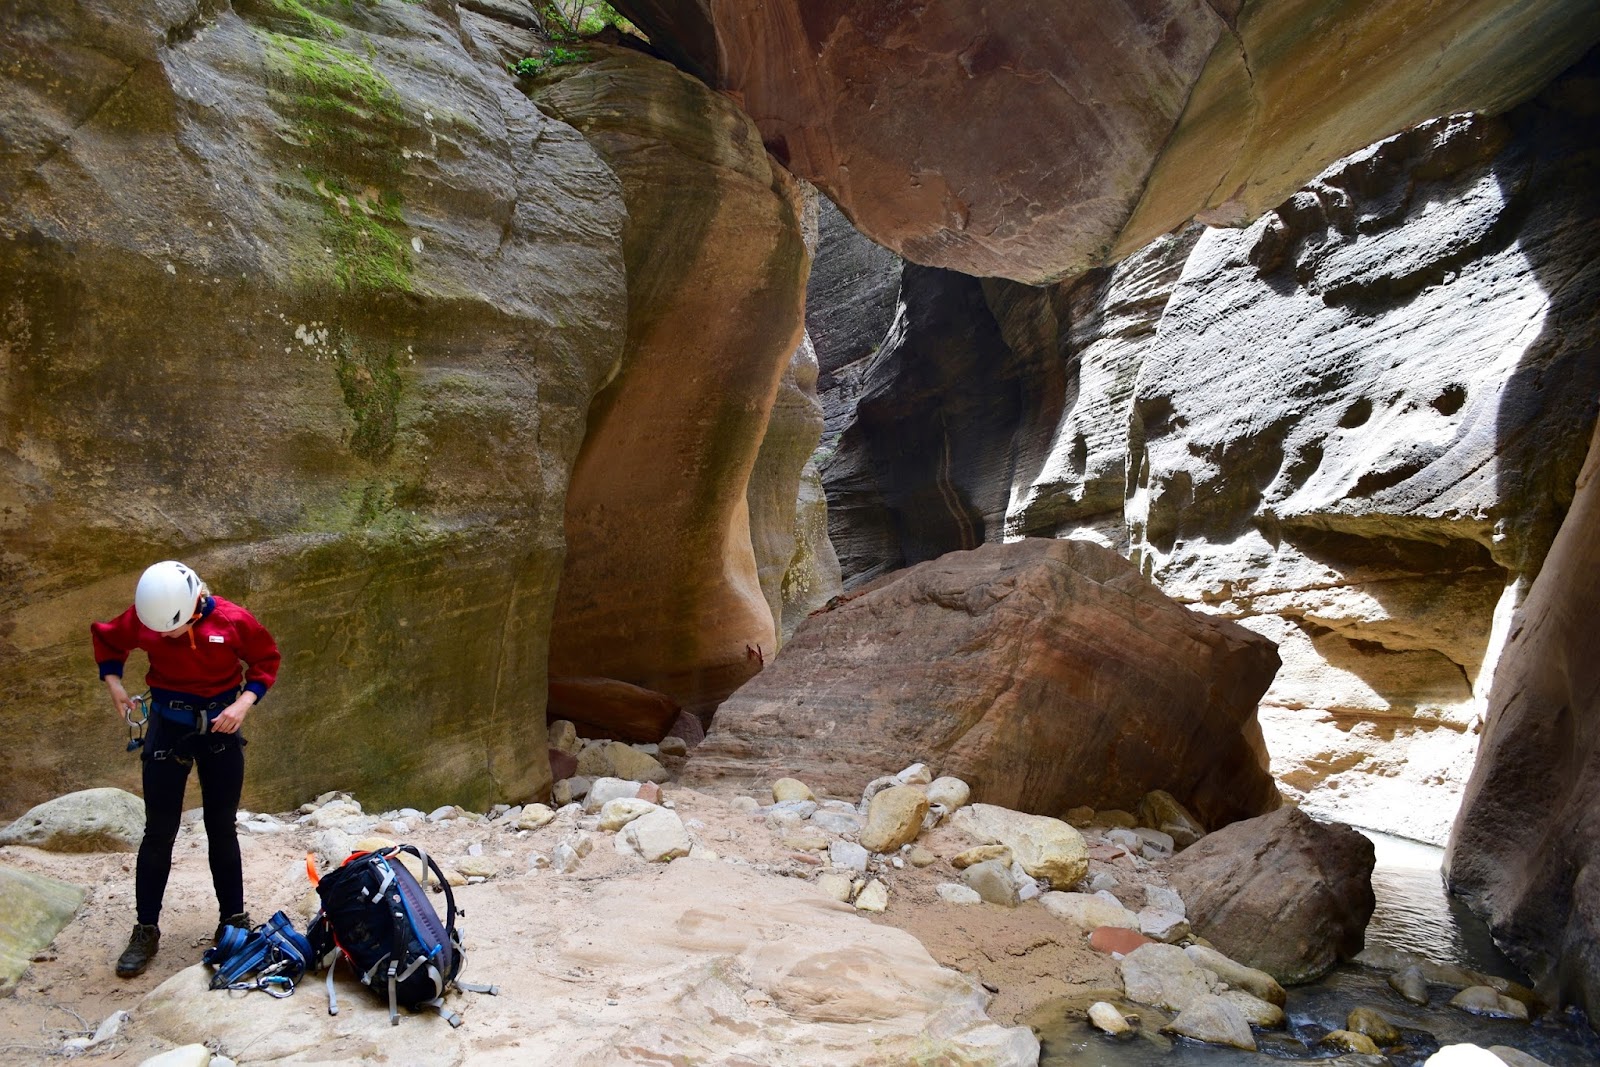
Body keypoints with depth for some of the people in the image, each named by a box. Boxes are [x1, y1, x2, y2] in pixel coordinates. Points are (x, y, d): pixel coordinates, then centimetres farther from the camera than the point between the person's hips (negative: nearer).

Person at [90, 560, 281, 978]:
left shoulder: (232, 619, -17)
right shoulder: (142, 618, -12)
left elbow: (266, 660, -2)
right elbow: (106, 640, 8)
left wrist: (244, 702, -15)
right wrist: (113, 683, -6)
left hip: (220, 728, 0)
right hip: (168, 726, 1)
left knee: (222, 828, 9)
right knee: (159, 831, 3)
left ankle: (233, 919, 21)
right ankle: (146, 930, 15)